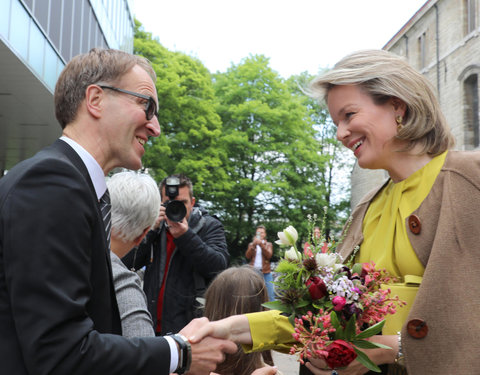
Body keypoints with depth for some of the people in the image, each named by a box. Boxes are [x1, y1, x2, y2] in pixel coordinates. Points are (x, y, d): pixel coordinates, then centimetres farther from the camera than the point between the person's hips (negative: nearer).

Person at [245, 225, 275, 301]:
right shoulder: (251, 244, 16)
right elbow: (247, 256, 0)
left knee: (270, 295, -7)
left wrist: (261, 245, -15)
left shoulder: (269, 244, 14)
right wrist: (253, 245, -11)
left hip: (265, 273, -1)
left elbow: (269, 255, -5)